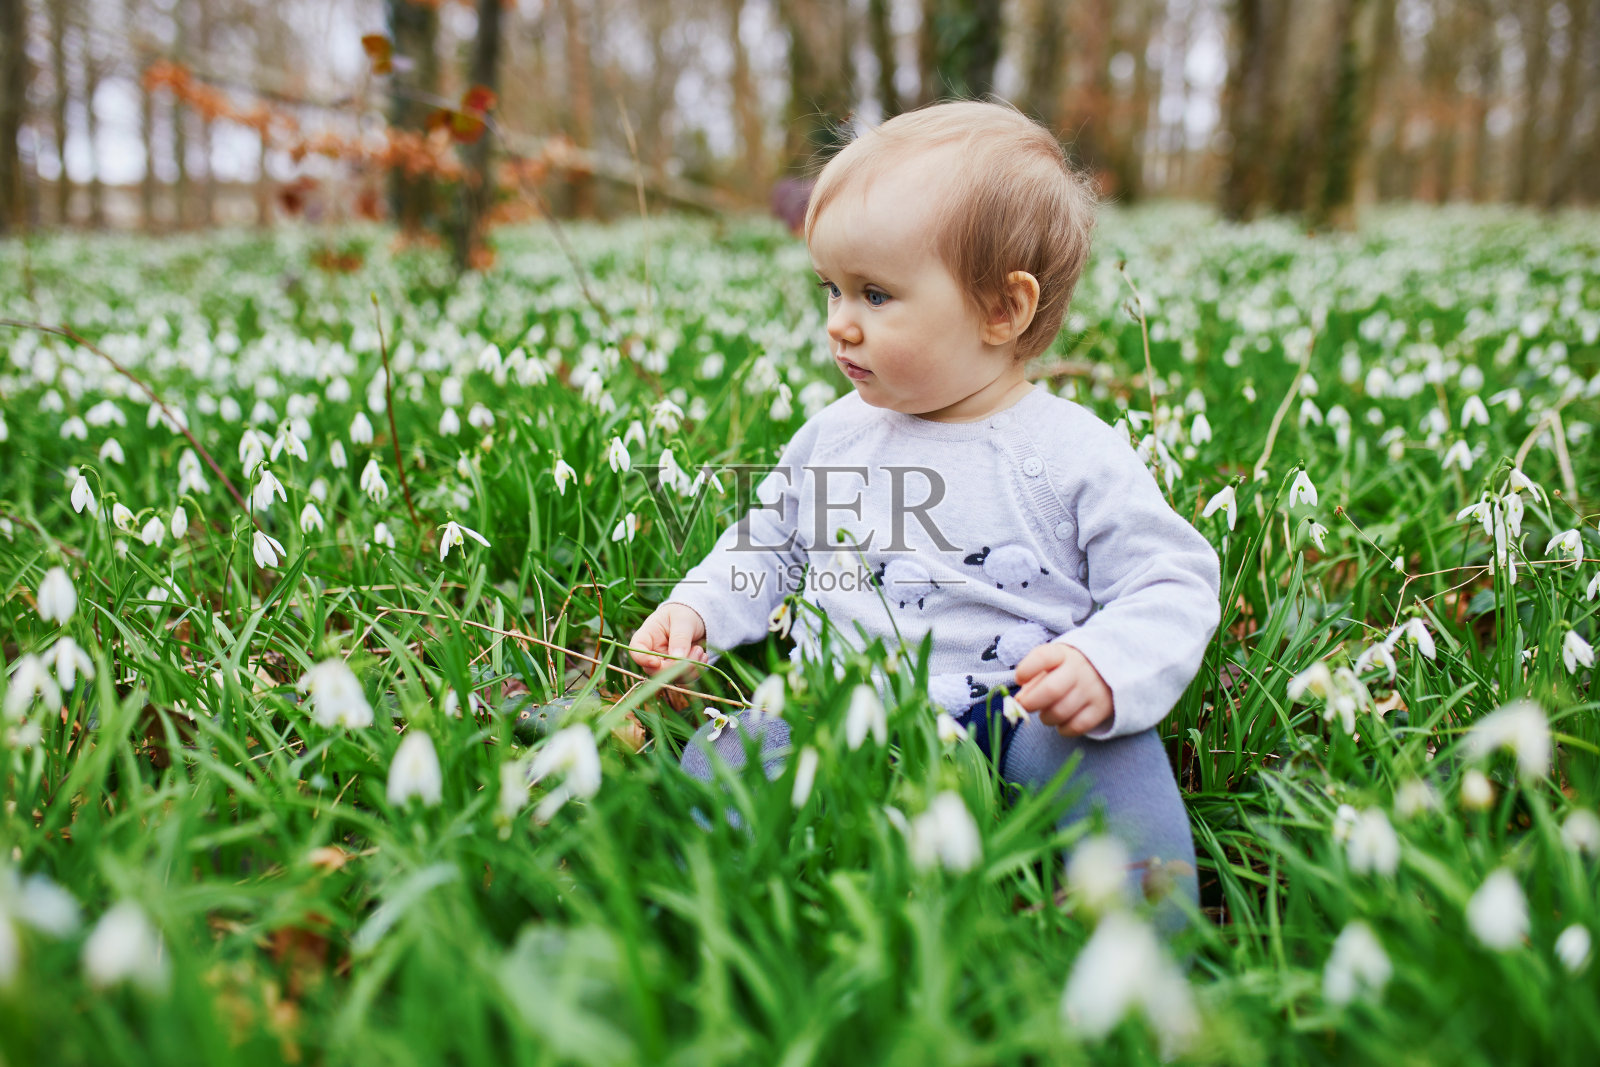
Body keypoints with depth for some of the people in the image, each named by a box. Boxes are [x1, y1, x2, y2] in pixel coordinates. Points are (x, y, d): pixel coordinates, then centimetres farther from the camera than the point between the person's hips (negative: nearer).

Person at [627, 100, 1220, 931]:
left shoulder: (1076, 456, -2)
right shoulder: (832, 436, 12)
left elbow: (1171, 585, -1)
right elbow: (769, 543, 26)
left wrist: (1109, 670, -22)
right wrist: (699, 608, 8)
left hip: (1012, 724, -3)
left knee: (1110, 750, -31)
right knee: (722, 753, -21)